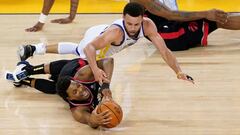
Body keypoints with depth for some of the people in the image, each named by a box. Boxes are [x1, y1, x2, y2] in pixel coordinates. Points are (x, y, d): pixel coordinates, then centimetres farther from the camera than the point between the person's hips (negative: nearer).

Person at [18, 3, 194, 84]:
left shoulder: (148, 26, -37)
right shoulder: (116, 31, -50)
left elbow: (164, 51, -32)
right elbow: (90, 47, -48)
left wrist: (179, 72, -44)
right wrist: (95, 69, -66)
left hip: (103, 36, 7)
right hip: (94, 39, -7)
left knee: (78, 51, 32)